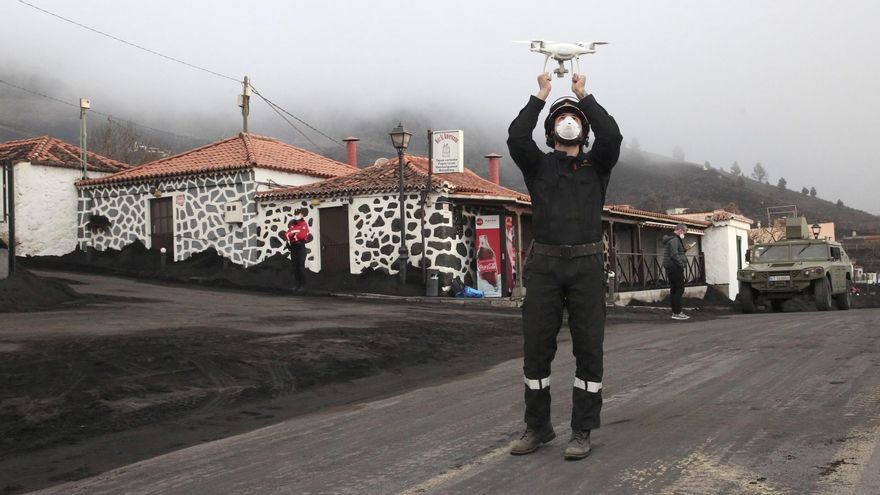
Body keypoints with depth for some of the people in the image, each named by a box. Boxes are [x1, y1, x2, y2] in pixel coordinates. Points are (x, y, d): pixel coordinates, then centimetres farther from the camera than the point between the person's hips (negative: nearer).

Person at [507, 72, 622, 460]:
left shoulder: (596, 164, 12)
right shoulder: (538, 166, 12)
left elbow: (611, 136, -8)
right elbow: (516, 138, -7)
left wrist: (584, 96, 2)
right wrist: (540, 97, 1)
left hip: (586, 265, 0)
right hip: (544, 265, 0)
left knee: (588, 347, 0)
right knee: (536, 347, 2)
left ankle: (582, 432, 8)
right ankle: (537, 427, 16)